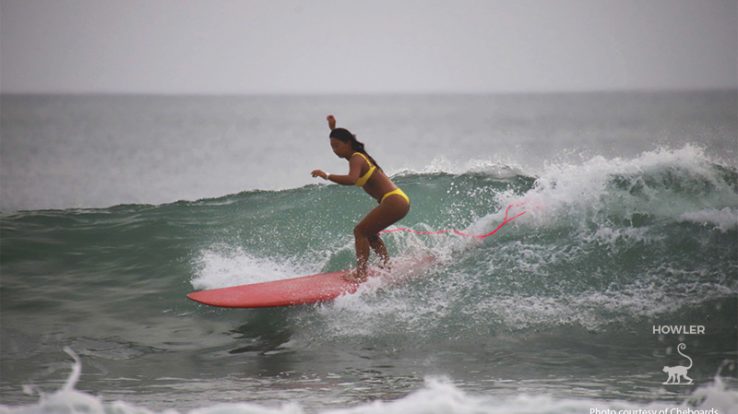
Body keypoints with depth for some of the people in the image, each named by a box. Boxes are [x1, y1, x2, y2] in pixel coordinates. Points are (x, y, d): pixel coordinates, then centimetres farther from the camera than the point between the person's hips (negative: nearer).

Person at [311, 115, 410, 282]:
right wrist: (333, 129, 25)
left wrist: (327, 176, -36)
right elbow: (340, 139, 38)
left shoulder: (356, 159, -13)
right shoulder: (358, 155, 14)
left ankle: (361, 273, -17)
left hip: (393, 201, -10)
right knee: (370, 233, 23)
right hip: (399, 200, 10)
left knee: (360, 231, -11)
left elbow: (351, 179, -37)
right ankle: (388, 267, 28)